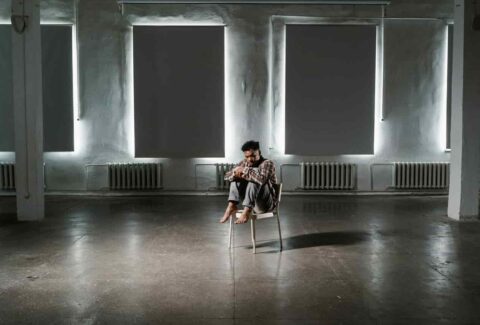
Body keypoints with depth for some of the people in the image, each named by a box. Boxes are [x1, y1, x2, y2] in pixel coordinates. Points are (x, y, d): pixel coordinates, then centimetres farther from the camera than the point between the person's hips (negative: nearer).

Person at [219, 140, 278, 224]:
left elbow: (261, 178, -36)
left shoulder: (268, 163, -14)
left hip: (267, 202, -6)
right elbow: (227, 176, 1)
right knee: (236, 177, -4)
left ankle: (246, 212, -36)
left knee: (254, 179, -29)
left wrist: (245, 171, -25)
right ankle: (232, 206, -19)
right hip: (251, 202, 6)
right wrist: (235, 173, -21)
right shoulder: (244, 163, 5)